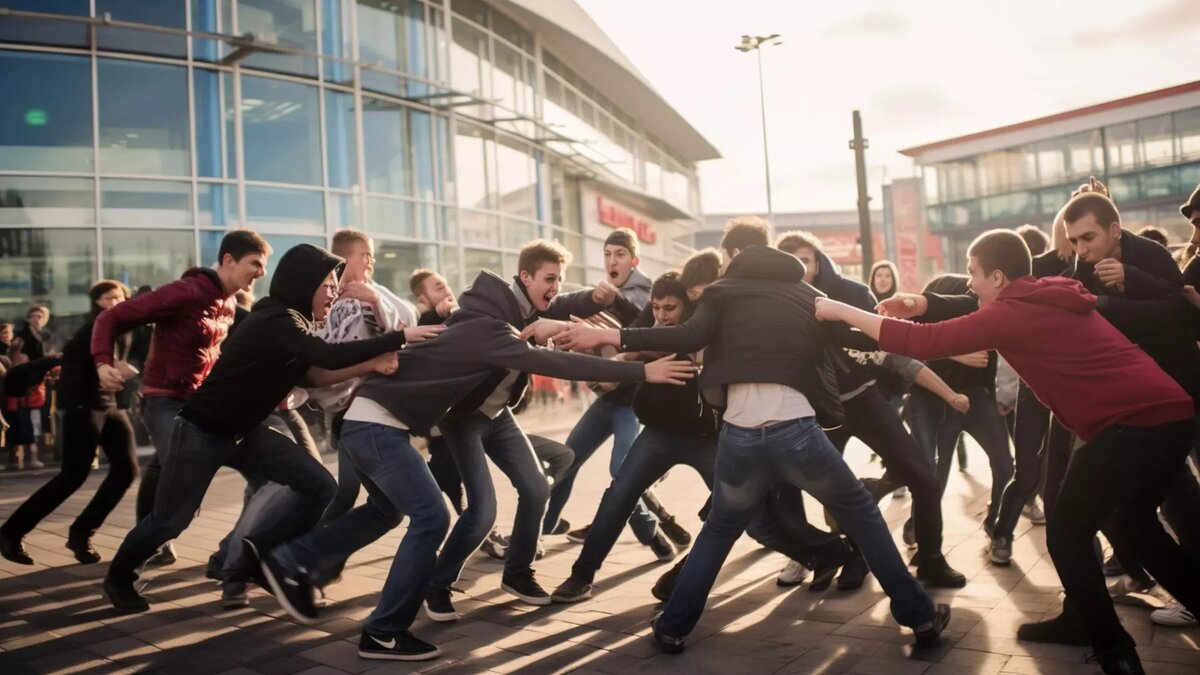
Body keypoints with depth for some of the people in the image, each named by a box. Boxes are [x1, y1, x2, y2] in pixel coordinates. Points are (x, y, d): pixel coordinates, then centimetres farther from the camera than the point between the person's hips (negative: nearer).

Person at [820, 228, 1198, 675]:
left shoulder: (1012, 312, -9)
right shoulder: (1049, 296, 18)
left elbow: (924, 343, -13)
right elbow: (972, 314, 28)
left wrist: (841, 311, -8)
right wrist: (925, 305, 12)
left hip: (1137, 422, -10)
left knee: (1066, 532, 3)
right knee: (1136, 522, 27)